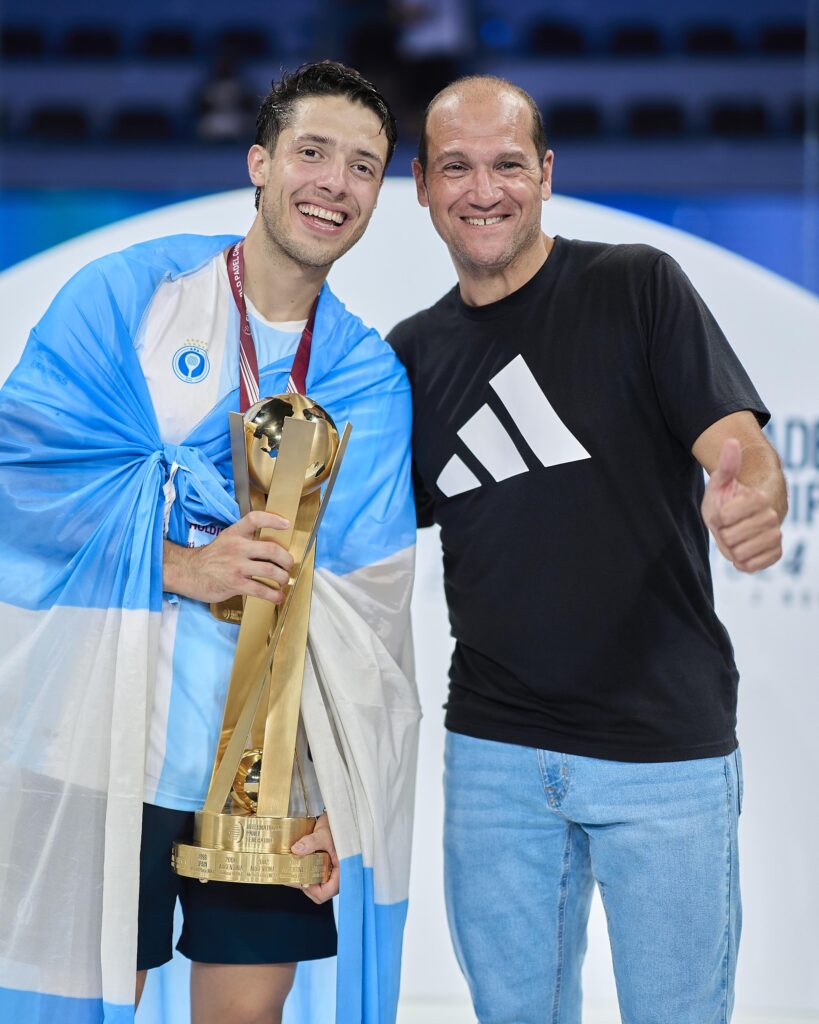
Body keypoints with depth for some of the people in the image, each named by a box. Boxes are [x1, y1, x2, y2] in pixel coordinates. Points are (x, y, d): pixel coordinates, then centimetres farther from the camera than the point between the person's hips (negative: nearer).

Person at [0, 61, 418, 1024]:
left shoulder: (370, 377, 7)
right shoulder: (127, 295, 0)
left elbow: (360, 608, 3)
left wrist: (343, 799, -5)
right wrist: (176, 563, -19)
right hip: (103, 739, -2)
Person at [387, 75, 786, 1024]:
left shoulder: (638, 287, -4)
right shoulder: (413, 353, 9)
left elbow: (740, 444, -12)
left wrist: (753, 498, -35)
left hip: (664, 743, -4)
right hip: (493, 750, 4)